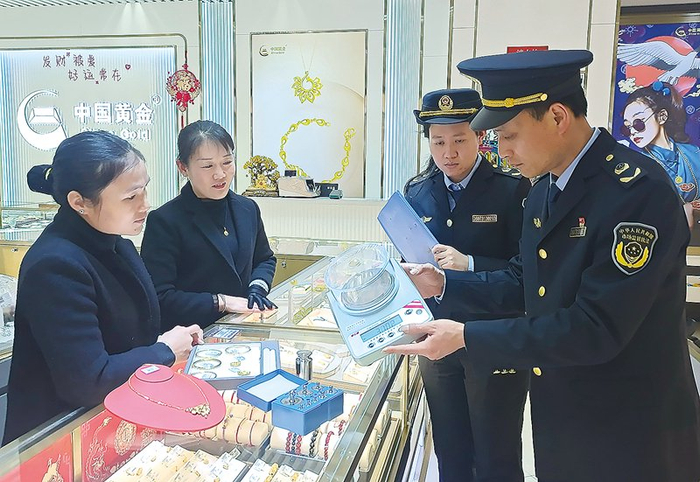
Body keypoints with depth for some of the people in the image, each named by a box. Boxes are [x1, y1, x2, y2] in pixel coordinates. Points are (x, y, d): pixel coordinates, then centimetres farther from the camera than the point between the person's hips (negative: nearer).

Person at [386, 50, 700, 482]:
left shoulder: (639, 190, -24)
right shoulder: (543, 190, 3)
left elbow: (596, 329, -28)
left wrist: (466, 336, -26)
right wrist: (443, 283, -2)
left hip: (628, 433, -7)